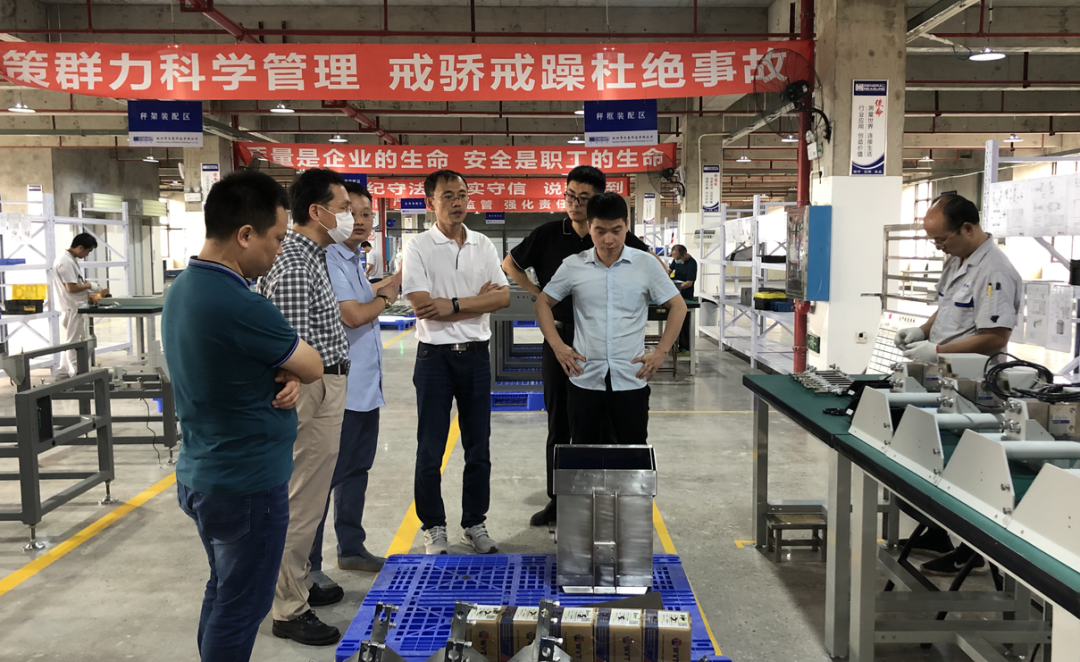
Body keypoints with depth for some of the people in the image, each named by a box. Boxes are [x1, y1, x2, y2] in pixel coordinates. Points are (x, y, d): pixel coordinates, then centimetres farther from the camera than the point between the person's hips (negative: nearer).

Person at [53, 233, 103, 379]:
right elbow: (72, 287, -23)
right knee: (73, 342, -2)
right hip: (73, 308, -10)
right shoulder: (66, 262, -20)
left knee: (69, 341, 17)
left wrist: (88, 293, 8)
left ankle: (63, 372, 25)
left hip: (75, 307, 10)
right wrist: (89, 286, -10)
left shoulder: (71, 259, 11)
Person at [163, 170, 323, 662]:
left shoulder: (181, 290, 3)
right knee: (241, 608, 7)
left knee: (222, 594, 23)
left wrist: (284, 381, -7)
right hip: (247, 485, -9)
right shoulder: (241, 307, -27)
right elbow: (313, 368, -13)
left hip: (199, 476, 9)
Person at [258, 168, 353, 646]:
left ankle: (300, 584, 34)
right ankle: (290, 611, 10)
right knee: (302, 503, -1)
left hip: (329, 387, 11)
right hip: (315, 392, -11)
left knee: (307, 498, 20)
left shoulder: (309, 256, 13)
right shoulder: (294, 266, -20)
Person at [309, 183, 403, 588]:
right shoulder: (329, 259, -16)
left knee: (356, 470, 18)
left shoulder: (353, 261, 15)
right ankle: (307, 565, 9)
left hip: (365, 387, 10)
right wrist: (386, 297, -4)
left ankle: (351, 548, 31)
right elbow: (352, 315, -20)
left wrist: (389, 284, 12)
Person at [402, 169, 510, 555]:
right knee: (430, 450, 5)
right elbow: (422, 306, -16)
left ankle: (475, 524, 24)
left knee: (478, 448, 10)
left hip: (476, 353, 4)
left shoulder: (483, 245, 7)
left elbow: (503, 297, -2)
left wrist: (454, 304, -14)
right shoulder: (418, 247, -5)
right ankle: (434, 527, 19)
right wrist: (479, 299, -10)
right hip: (435, 355, -3)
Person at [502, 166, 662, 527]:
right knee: (558, 422, 8)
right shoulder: (548, 235, 0)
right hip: (559, 338, 1)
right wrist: (539, 294, 2)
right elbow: (510, 264, 14)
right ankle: (556, 499, 19)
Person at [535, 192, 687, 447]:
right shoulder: (573, 266, 0)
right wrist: (557, 345, -1)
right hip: (585, 379, 1)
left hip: (631, 380, -1)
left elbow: (677, 306, 5)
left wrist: (661, 352, -2)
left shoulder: (646, 264, -2)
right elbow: (543, 303, 11)